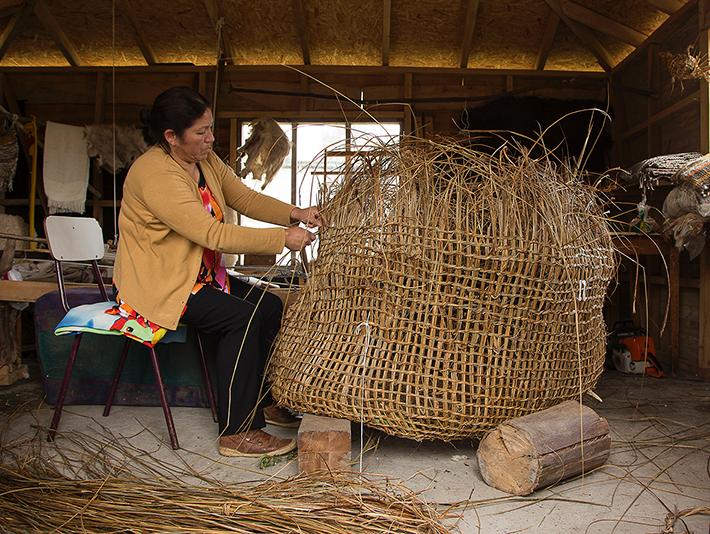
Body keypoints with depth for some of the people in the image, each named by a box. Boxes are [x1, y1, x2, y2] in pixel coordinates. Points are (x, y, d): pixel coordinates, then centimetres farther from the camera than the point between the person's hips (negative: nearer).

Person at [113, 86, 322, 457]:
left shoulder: (206, 160, 4)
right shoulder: (154, 173, -25)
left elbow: (245, 198, 5)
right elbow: (214, 235, -30)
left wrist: (294, 215, -13)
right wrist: (283, 239, -27)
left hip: (199, 274, 9)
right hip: (158, 285, -9)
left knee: (271, 307, -5)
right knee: (242, 319, -24)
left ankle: (259, 402, 12)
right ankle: (237, 433, -13)